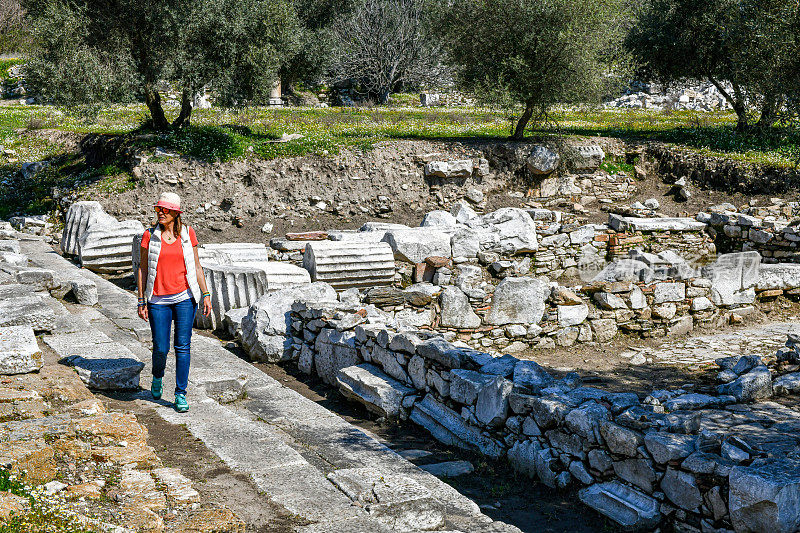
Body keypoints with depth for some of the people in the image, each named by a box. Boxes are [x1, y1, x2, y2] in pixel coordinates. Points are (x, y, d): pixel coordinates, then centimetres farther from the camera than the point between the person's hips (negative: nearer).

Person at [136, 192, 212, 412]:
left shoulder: (187, 233, 3)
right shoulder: (150, 235, 0)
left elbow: (196, 265, 9)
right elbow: (142, 269, 4)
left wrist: (206, 294, 5)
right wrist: (142, 301, 1)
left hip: (184, 297, 0)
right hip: (158, 300, 0)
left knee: (183, 347, 0)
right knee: (161, 348, 0)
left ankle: (180, 394, 10)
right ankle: (157, 378, 33)